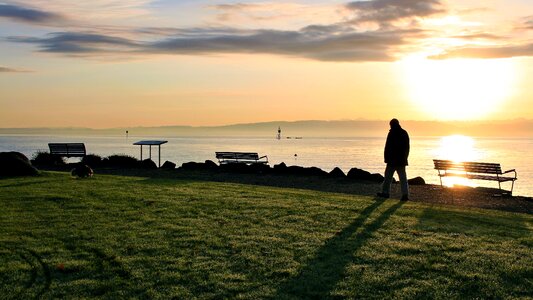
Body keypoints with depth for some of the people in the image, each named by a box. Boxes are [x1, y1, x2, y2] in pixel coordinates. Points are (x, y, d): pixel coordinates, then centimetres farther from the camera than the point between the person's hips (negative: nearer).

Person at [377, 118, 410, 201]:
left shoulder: (391, 133, -11)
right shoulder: (405, 133, 8)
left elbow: (387, 147, -12)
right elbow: (407, 148, 13)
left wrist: (386, 158, -6)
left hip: (392, 160, -5)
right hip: (402, 160, 5)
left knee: (388, 176, 8)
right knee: (403, 177, 4)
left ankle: (385, 192, 15)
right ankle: (405, 194, -5)